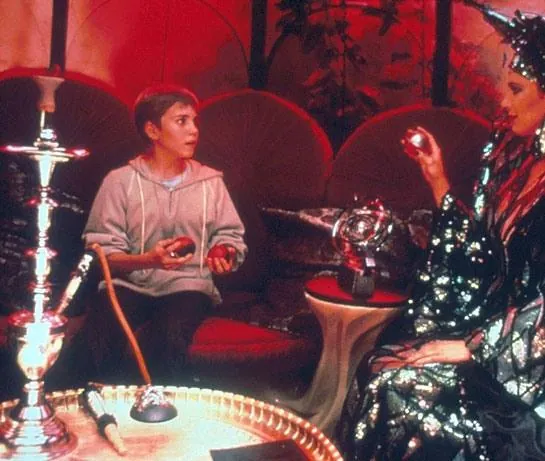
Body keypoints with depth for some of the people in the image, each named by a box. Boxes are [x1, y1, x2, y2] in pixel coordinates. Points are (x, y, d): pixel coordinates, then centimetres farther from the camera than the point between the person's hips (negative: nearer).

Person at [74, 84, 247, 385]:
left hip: (188, 284, 1)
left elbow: (230, 235, 13)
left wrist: (225, 255, -11)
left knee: (169, 337, -35)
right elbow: (101, 250, -1)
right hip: (130, 282, 0)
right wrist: (147, 260, -20)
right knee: (99, 336, -33)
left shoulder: (210, 181, 10)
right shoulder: (120, 181, 3)